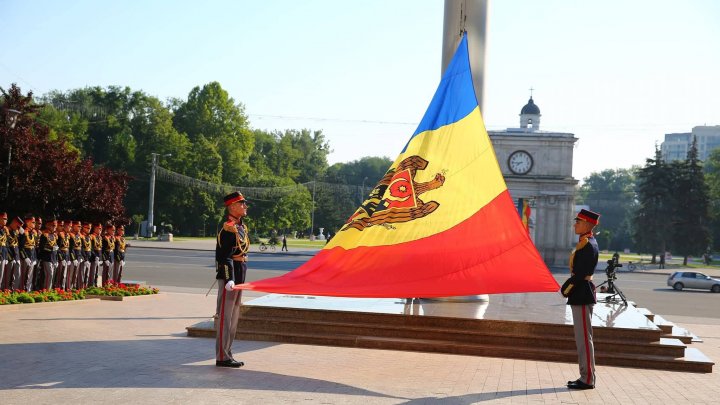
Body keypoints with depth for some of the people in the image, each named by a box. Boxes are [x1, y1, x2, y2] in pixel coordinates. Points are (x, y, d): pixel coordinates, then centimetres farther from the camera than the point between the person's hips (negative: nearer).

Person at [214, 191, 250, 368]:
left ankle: (227, 354, 23)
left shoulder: (241, 227, 15)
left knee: (234, 317, 14)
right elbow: (225, 256, -21)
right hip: (229, 275, -10)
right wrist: (229, 279, -28)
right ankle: (222, 357, 1)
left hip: (239, 276, 10)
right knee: (225, 315, -4)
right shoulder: (228, 228, -15)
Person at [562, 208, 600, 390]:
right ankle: (586, 377, 19)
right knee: (582, 337, 13)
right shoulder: (585, 243, 15)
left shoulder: (588, 245, -16)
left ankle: (588, 380, -1)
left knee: (584, 337, -6)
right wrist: (568, 288, 12)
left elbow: (581, 273, -21)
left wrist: (566, 288, -13)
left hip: (582, 296, -10)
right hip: (580, 295, 10)